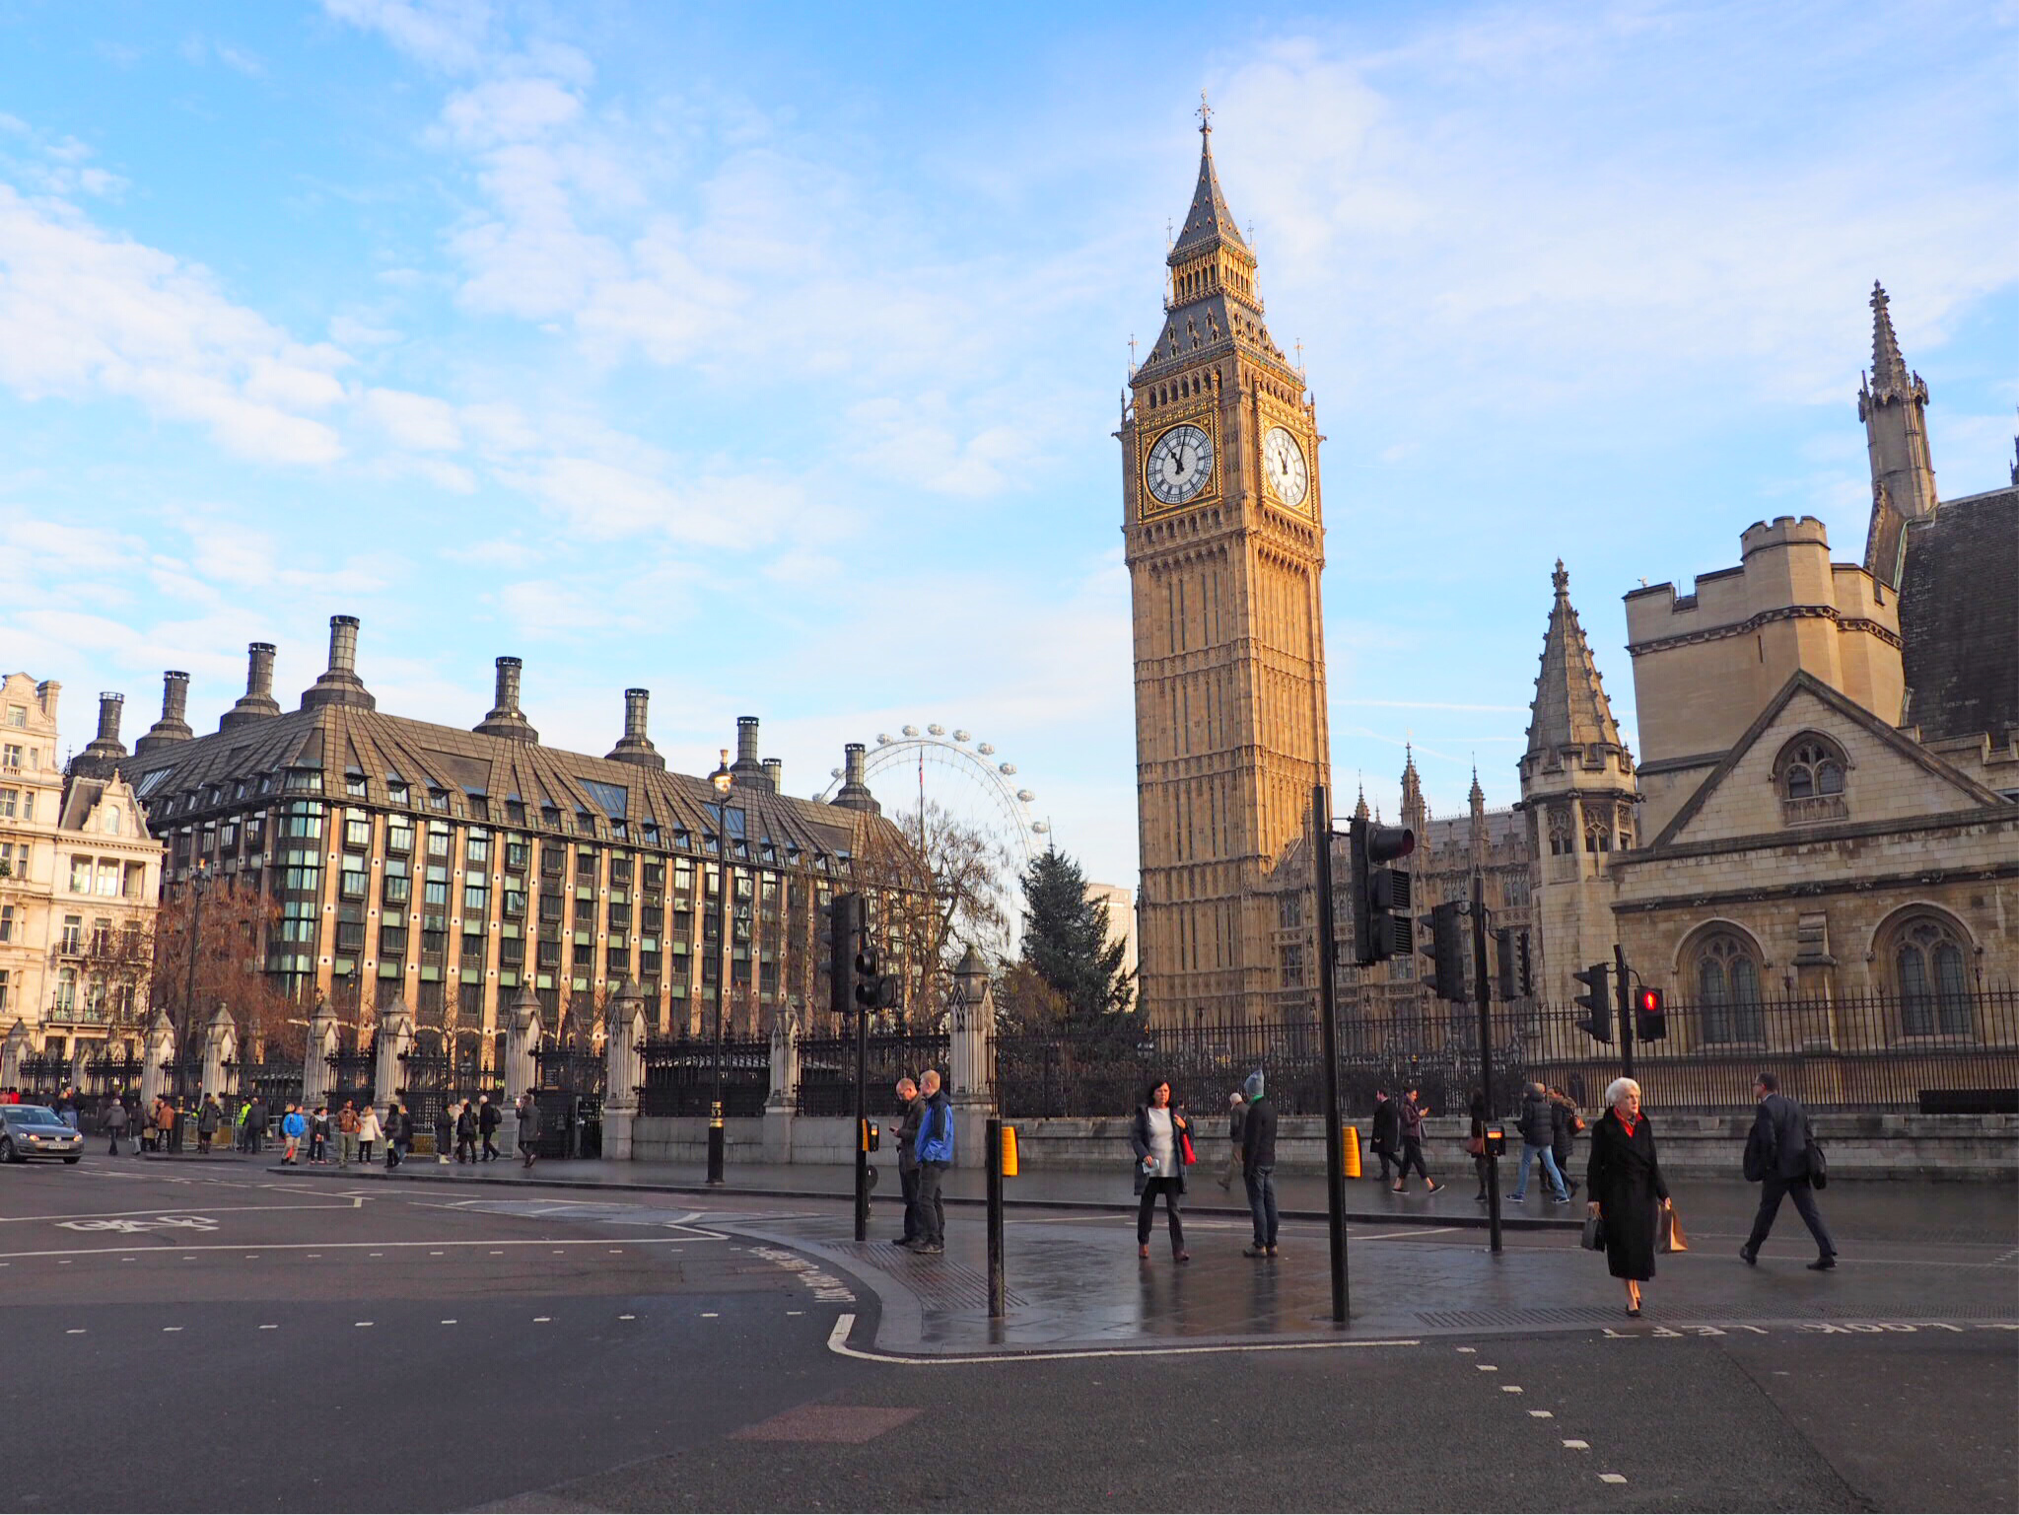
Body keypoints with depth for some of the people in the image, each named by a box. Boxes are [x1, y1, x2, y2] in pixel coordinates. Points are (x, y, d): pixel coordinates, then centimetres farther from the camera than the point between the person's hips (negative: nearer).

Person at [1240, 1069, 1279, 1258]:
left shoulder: (1255, 1110, -16)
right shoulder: (1270, 1106, 10)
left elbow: (1252, 1142, -19)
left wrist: (1246, 1169, -16)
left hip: (1257, 1163, -9)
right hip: (1270, 1161, 9)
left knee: (1257, 1203, -5)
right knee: (1269, 1202, 9)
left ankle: (1260, 1246, -4)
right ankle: (1272, 1244, 12)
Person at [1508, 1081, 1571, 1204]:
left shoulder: (1529, 1104, -10)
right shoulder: (1545, 1104, 11)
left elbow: (1525, 1123, -16)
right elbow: (1553, 1122, 11)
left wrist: (1518, 1125, 4)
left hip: (1533, 1140, -6)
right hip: (1547, 1140, 6)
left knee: (1524, 1166, 5)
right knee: (1551, 1166, 7)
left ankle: (1519, 1194, 8)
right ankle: (1562, 1195, 3)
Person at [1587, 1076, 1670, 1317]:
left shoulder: (1644, 1125, 8)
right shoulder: (1604, 1128, -4)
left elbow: (1653, 1162, 9)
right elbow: (1596, 1164, -4)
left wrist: (1662, 1193, 3)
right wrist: (1594, 1198, -9)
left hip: (1643, 1191, 4)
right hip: (1616, 1193, -4)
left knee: (1642, 1241, 6)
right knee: (1624, 1241, -3)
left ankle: (1634, 1286, 28)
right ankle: (1631, 1295, 5)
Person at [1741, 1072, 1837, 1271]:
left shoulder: (1765, 1108, -12)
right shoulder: (1794, 1106, 12)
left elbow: (1768, 1140, -21)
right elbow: (1809, 1136, 13)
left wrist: (1768, 1166, -10)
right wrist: (1806, 1161, 17)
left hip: (1778, 1171, -6)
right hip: (1800, 1168, 6)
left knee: (1766, 1211, 7)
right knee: (1810, 1212, 4)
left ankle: (1751, 1251, 21)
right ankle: (1827, 1254, -5)